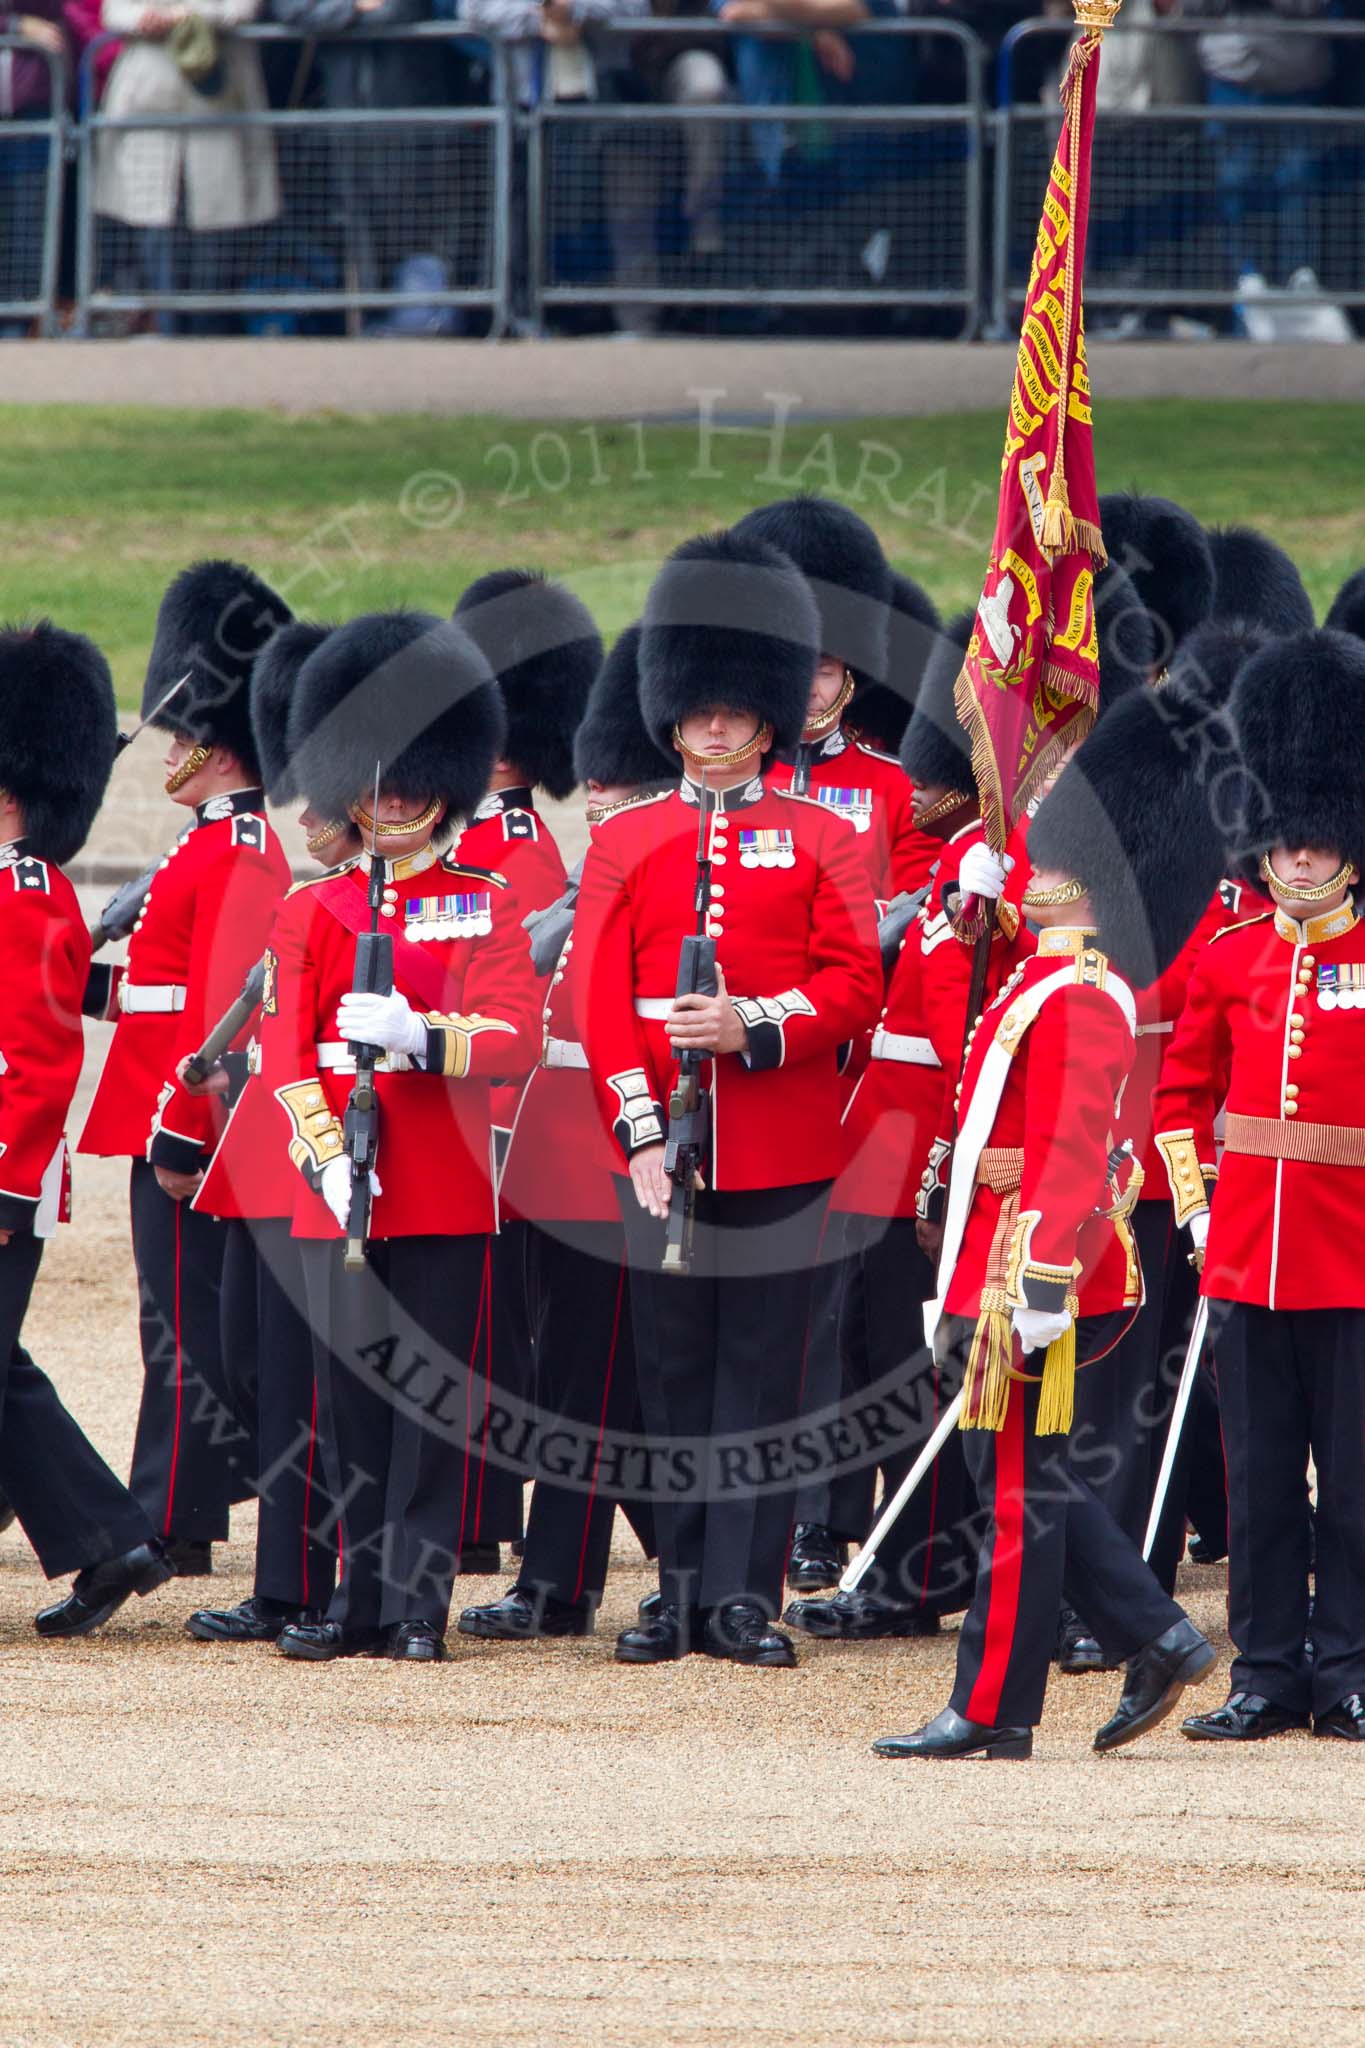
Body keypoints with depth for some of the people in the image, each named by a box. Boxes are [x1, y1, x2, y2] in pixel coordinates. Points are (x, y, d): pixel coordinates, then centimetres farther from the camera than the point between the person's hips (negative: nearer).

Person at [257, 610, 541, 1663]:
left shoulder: (485, 906, 5)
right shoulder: (310, 910, 10)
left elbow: (515, 1040, -6)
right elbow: (285, 1049, 2)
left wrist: (418, 1035, -24)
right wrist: (326, 1158, -12)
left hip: (446, 1196, -2)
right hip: (339, 1191, 2)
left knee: (432, 1393, -2)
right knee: (350, 1393, 4)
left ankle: (418, 1604, 2)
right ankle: (360, 1595, 11)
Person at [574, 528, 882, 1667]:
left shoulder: (820, 843, 5)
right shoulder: (626, 845, 8)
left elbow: (853, 988, -1)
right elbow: (601, 1001, 2)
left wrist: (755, 1027, -18)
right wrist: (639, 1132, -9)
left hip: (781, 1147, -1)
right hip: (663, 1146, 1)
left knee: (761, 1372, 0)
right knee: (673, 1373, 5)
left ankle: (745, 1597, 2)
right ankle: (683, 1594, 10)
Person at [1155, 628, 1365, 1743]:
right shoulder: (1231, 960, 7)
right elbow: (1184, 1085, 16)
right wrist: (1191, 1195, 7)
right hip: (1246, 1256, 3)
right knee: (1260, 1473, 6)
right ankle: (1268, 1674, 11)